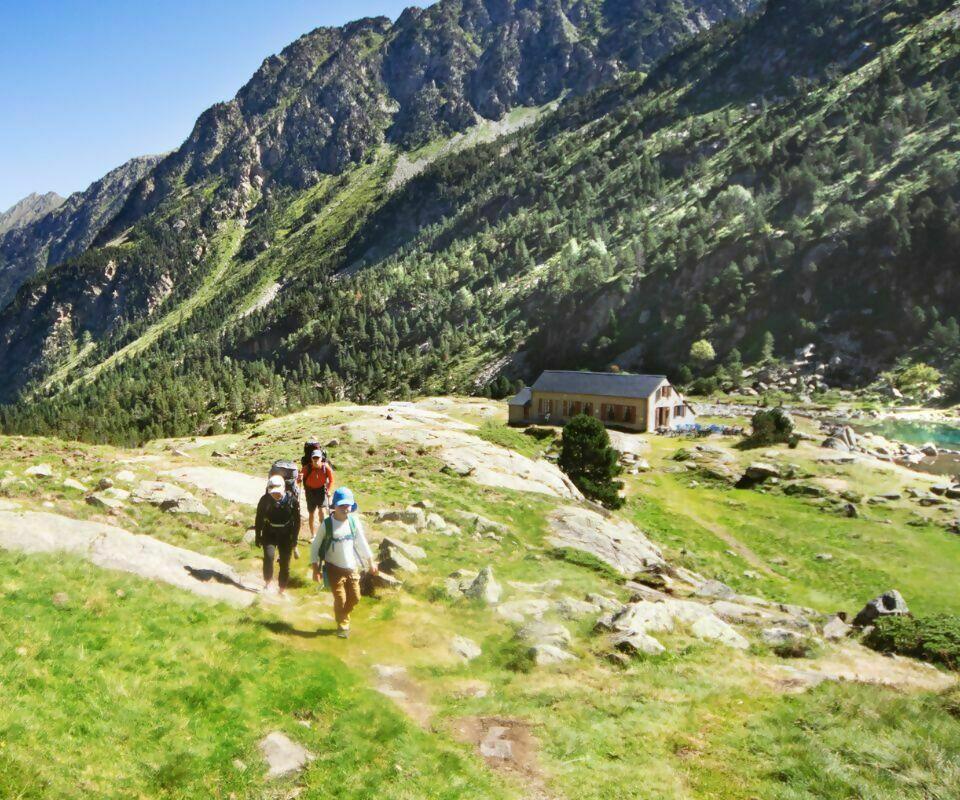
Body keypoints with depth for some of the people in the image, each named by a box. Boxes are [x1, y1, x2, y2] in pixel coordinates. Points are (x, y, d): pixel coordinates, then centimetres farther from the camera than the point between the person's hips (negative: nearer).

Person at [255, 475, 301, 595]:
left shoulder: (292, 500, -15)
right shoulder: (265, 500, -14)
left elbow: (297, 521, -6)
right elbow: (259, 519, -1)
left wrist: (294, 538, -5)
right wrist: (257, 536, 2)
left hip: (286, 535, 0)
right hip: (269, 534, 0)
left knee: (285, 563, 5)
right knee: (269, 556, -22)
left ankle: (282, 590, 22)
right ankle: (267, 583, -1)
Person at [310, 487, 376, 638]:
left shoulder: (354, 522, -4)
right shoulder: (327, 524, -14)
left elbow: (362, 543, 7)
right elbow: (315, 546, -6)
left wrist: (371, 563, 11)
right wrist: (315, 568, -7)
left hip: (352, 568, 3)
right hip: (334, 569, -3)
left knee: (355, 598, 9)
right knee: (340, 599, 1)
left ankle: (343, 616, 39)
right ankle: (343, 625, 25)